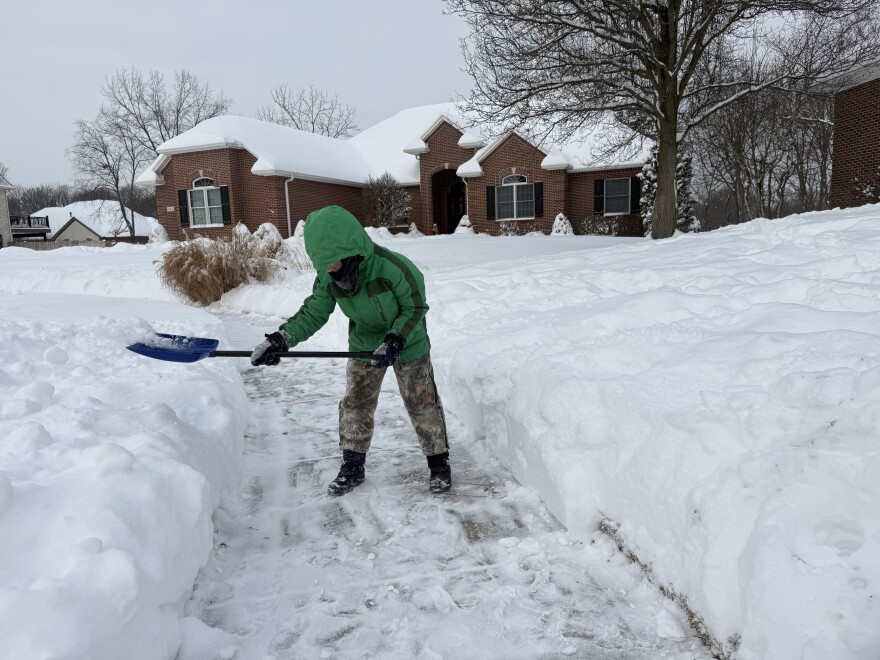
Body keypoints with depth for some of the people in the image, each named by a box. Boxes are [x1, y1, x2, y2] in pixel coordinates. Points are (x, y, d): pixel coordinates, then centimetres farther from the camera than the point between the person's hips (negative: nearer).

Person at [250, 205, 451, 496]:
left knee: (422, 404, 3)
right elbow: (313, 313, -8)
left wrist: (393, 342, -30)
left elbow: (415, 308, -21)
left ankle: (439, 462, 21)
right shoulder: (328, 277, -16)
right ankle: (352, 467, 24)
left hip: (407, 344, -4)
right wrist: (280, 339, -20)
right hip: (364, 346, 5)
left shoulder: (393, 266, -32)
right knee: (354, 405, 8)